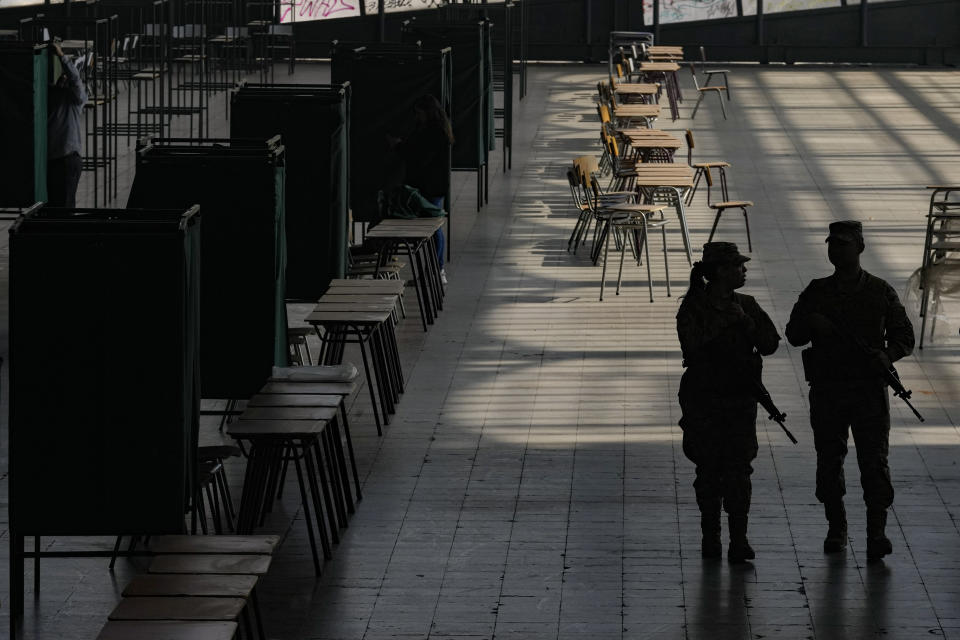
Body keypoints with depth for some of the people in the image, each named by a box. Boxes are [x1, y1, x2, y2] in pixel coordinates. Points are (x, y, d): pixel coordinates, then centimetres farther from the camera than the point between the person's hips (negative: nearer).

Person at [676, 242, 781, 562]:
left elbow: (769, 344, 2)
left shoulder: (747, 305, 8)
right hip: (704, 400, -2)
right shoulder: (693, 307, -4)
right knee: (709, 470, 2)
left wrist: (746, 322, -13)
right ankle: (710, 537, 12)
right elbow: (692, 346, -16)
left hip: (740, 399, 2)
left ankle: (739, 540, -8)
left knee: (739, 468, -7)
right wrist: (721, 323, -21)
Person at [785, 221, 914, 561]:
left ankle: (877, 532, -9)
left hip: (869, 387, -2)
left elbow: (905, 335, 6)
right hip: (826, 389, 2)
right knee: (829, 460, 6)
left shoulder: (880, 292, 4)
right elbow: (793, 334, 8)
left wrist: (887, 355, -14)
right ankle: (836, 529, 18)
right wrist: (812, 325, -14)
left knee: (874, 460, -9)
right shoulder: (816, 292, 8)